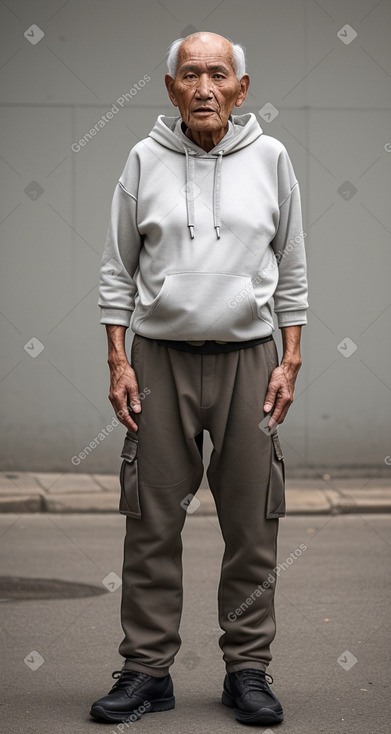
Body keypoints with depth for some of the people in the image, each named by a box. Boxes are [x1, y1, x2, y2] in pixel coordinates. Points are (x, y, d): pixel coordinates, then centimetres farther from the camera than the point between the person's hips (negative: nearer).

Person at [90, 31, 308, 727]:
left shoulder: (270, 158, 5)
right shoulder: (145, 160, 4)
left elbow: (291, 270, 9)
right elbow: (118, 270, 7)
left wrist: (289, 363, 2)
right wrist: (118, 363, 0)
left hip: (249, 357, 0)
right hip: (160, 357, 0)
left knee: (252, 524, 2)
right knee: (152, 521, 1)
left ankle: (247, 670, 12)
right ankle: (147, 669, 10)